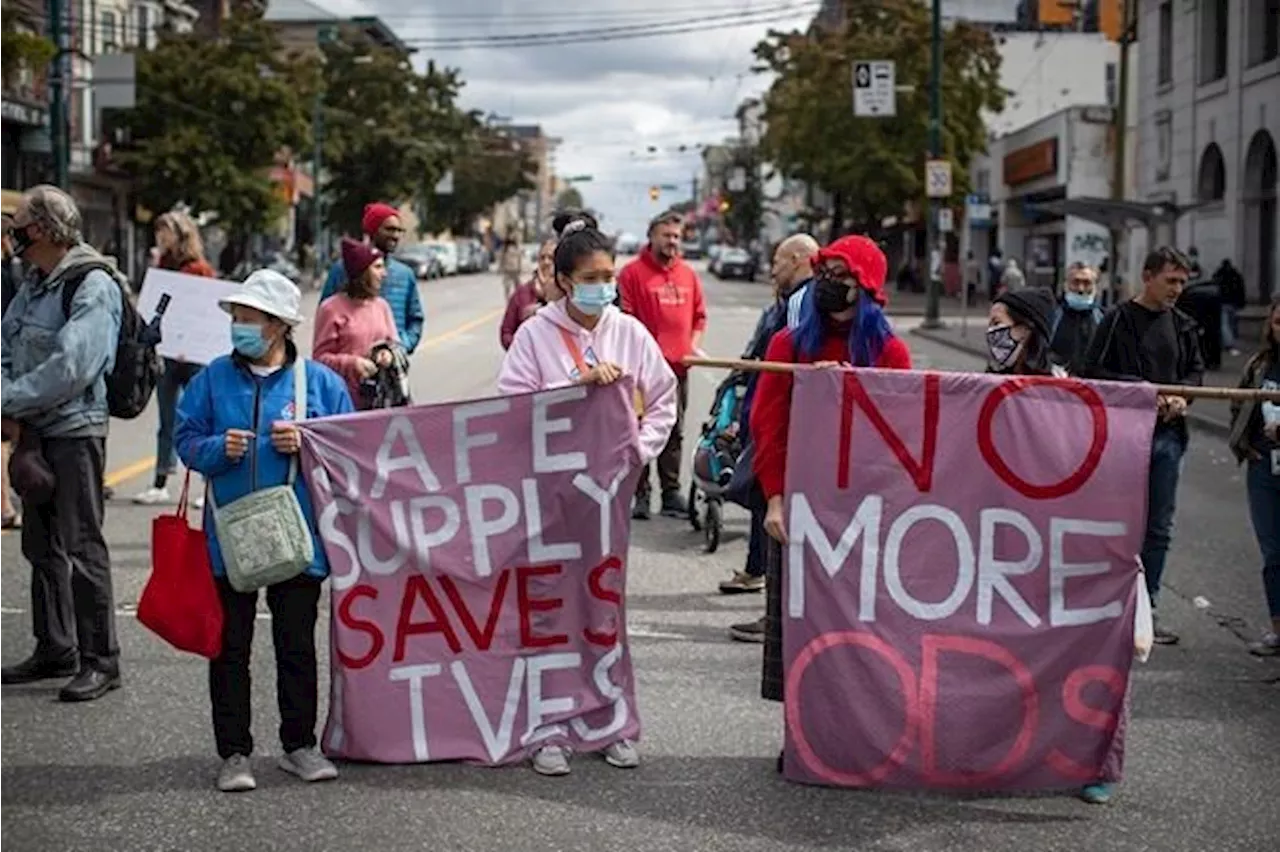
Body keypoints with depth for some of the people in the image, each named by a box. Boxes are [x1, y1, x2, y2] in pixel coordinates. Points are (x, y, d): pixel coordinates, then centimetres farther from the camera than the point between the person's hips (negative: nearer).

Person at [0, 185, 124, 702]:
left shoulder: (94, 287, -15)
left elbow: (71, 368, -24)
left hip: (76, 431, -9)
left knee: (81, 546, -4)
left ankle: (101, 660, 5)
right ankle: (55, 650, 26)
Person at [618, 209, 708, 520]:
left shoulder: (688, 274, 14)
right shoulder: (633, 272, -3)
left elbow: (699, 315, 19)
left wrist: (694, 345, 5)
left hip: (678, 364, 5)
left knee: (675, 431, 10)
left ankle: (671, 493, 17)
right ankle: (639, 494, 3)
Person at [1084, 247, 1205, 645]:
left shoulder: (1183, 325, 12)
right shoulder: (1119, 319, -4)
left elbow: (1196, 370, 19)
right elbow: (1094, 371, -9)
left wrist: (1179, 395, -3)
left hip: (1168, 434, 5)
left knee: (1159, 527, 8)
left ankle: (1146, 608, 17)